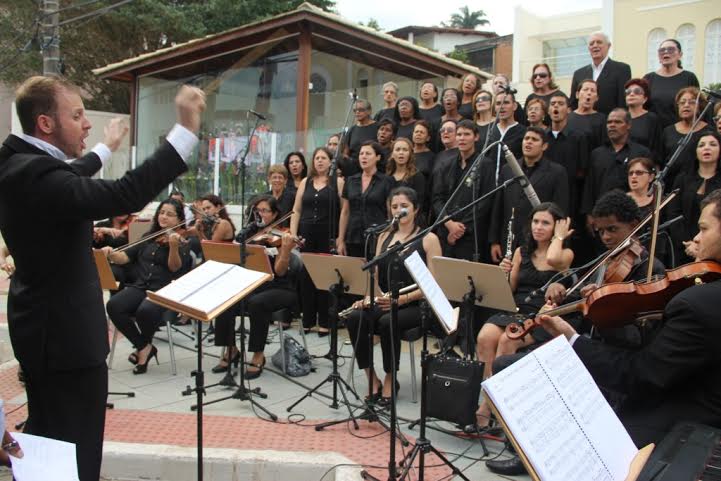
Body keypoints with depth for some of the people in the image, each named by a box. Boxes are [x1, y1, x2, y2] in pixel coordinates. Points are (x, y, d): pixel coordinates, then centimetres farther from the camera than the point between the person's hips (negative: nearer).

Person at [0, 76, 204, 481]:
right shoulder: (36, 173, -27)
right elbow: (125, 195, -38)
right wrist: (187, 129, -36)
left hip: (49, 327, 11)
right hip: (66, 335, -11)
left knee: (48, 444, 25)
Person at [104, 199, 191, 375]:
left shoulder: (183, 241, 3)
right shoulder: (148, 238, 19)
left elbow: (174, 267, -12)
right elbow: (125, 257, 16)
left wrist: (173, 246, -30)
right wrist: (110, 254, -6)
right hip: (140, 286, 5)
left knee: (145, 311, -36)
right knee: (113, 306, -25)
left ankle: (145, 344, -1)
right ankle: (144, 347, -7)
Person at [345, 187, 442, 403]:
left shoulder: (429, 239, -1)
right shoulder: (384, 236, 14)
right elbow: (375, 274, 11)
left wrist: (403, 298, -21)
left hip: (416, 305, -4)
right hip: (384, 302, 4)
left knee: (387, 322, -34)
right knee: (354, 317, -25)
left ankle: (390, 380, -12)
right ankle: (372, 381, -14)